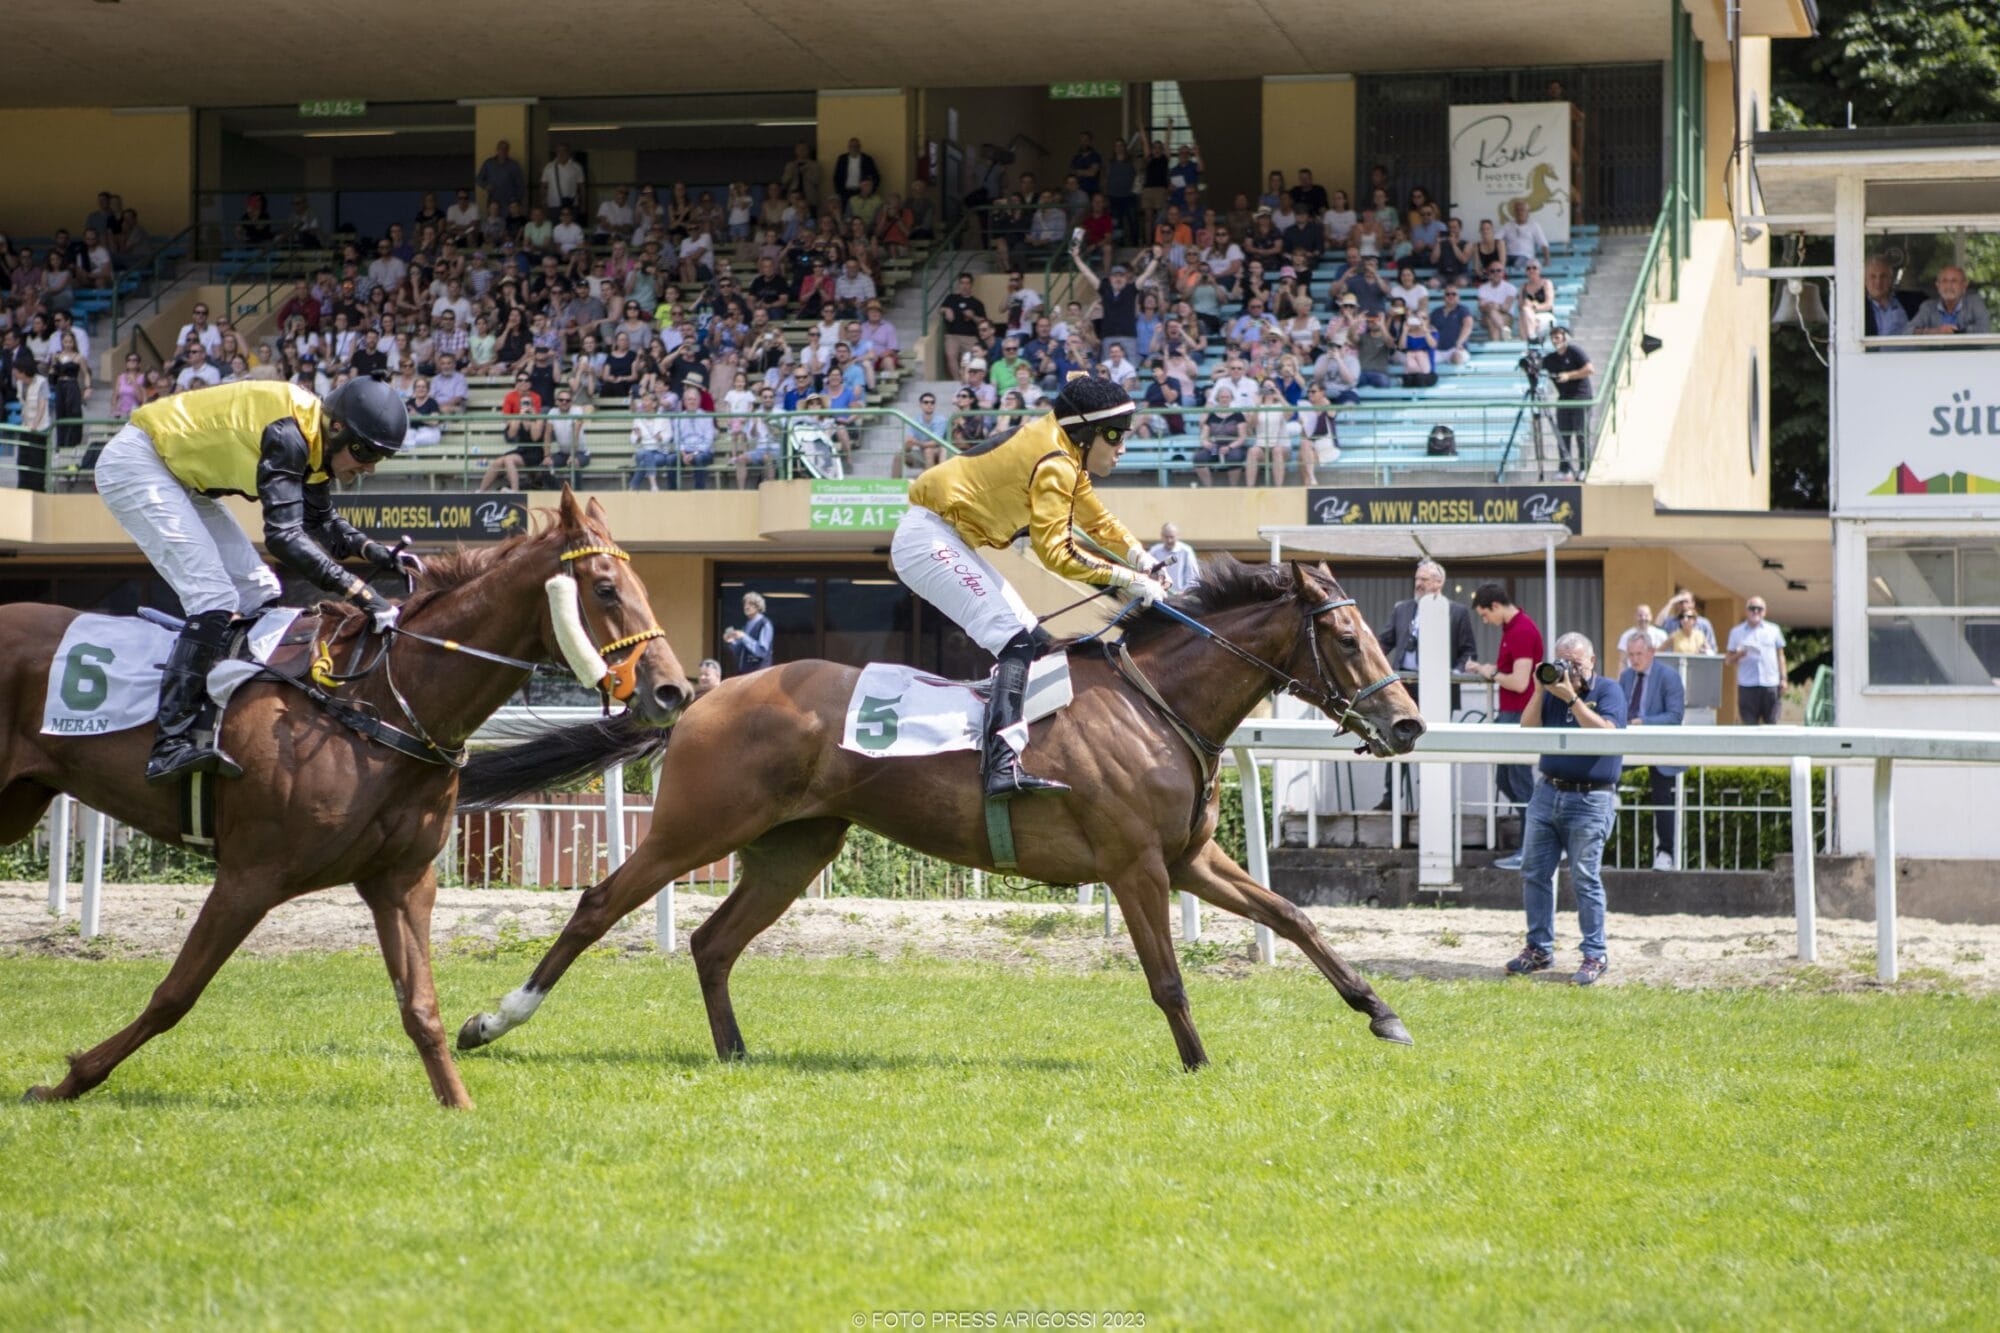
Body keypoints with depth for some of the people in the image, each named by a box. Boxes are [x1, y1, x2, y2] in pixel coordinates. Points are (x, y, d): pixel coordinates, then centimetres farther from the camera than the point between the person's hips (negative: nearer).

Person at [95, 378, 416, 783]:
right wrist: (357, 591, -38)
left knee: (258, 592, 6)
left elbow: (322, 525, 13)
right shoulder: (288, 434, -28)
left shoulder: (317, 442, 1)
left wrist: (378, 553, -5)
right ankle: (172, 744, -25)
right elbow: (284, 535, -35)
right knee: (214, 598, -20)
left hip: (179, 478, 11)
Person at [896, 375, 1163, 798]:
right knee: (1015, 642, -22)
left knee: (1031, 639, 15)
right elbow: (1056, 552, -24)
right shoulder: (1054, 464, -18)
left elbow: (1099, 522, 24)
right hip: (929, 541, -11)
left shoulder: (1065, 454, 13)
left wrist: (1147, 564, 10)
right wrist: (1130, 579, -21)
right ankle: (1003, 766, -36)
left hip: (950, 543, 11)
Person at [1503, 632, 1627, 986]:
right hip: (1548, 793, 6)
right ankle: (1539, 947, 17)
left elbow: (1605, 732, -17)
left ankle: (1594, 956, 1)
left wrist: (1572, 698, -18)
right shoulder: (1553, 688, 12)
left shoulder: (1608, 690, -1)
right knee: (1533, 873, 6)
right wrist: (1540, 691, -6)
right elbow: (1527, 729, 4)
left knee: (1584, 878, -6)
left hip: (1590, 800, -6)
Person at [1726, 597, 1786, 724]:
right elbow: (1729, 660, 8)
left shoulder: (1774, 630, 12)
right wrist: (1739, 655, -14)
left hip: (1770, 684, 1)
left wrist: (1783, 679, 6)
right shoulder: (1737, 632, 9)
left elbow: (1780, 656, 15)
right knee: (1749, 725, -4)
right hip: (1747, 685, -1)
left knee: (1771, 724, 1)